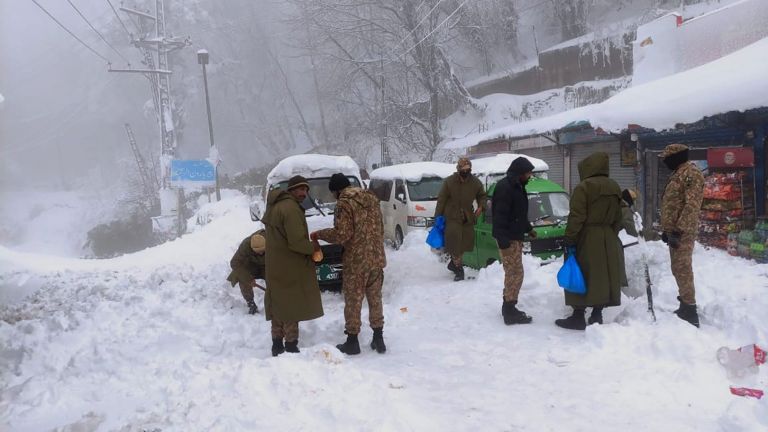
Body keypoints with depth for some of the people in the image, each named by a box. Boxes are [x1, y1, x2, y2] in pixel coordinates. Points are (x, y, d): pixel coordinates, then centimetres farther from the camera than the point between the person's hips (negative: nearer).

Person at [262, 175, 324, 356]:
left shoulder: (274, 206, 12)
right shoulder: (291, 208, -19)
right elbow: (297, 242, -24)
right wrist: (313, 248, -6)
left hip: (275, 266, 9)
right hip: (289, 268, -9)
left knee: (278, 305, 15)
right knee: (292, 306, -1)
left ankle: (277, 344, 23)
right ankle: (291, 346, 5)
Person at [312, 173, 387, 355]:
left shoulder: (344, 203, -13)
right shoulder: (371, 197, 9)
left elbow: (341, 234, -18)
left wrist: (319, 234, -6)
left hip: (356, 261, -6)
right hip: (376, 258, 7)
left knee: (353, 301, 6)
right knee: (375, 299, 14)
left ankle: (352, 341, 13)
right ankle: (378, 339, 19)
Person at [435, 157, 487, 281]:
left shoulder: (475, 182, -1)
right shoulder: (449, 181, -10)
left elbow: (482, 195, 15)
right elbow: (441, 199, -5)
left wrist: (481, 206, -5)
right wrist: (438, 217, -7)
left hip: (468, 218, 4)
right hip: (452, 217, -4)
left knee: (466, 242, 9)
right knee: (454, 243, -11)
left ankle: (453, 263, 31)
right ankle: (459, 269, -3)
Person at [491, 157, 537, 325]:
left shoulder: (517, 186, 15)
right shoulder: (505, 187, -17)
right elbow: (499, 215, -23)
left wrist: (528, 228, 29)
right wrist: (502, 239, -27)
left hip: (516, 236, 10)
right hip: (508, 238, -10)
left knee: (512, 273, 14)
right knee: (516, 273, -9)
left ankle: (508, 307, 23)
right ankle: (510, 311, -6)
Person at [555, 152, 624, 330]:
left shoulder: (583, 187, -14)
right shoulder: (615, 188, 10)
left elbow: (576, 217, -17)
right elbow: (618, 218, 14)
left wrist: (569, 240, -12)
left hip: (587, 239, -7)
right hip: (608, 240, 7)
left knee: (581, 277, 0)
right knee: (603, 276, 11)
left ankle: (578, 316, 3)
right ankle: (597, 314, 17)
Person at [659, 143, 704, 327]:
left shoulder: (691, 173, -12)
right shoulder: (678, 174, 19)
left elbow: (692, 206, -21)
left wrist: (679, 231, -24)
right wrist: (666, 229, 21)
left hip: (682, 232, -10)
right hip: (674, 230, 10)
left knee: (683, 270, -11)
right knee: (678, 270, 15)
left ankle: (690, 311, -8)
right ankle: (685, 306, 24)